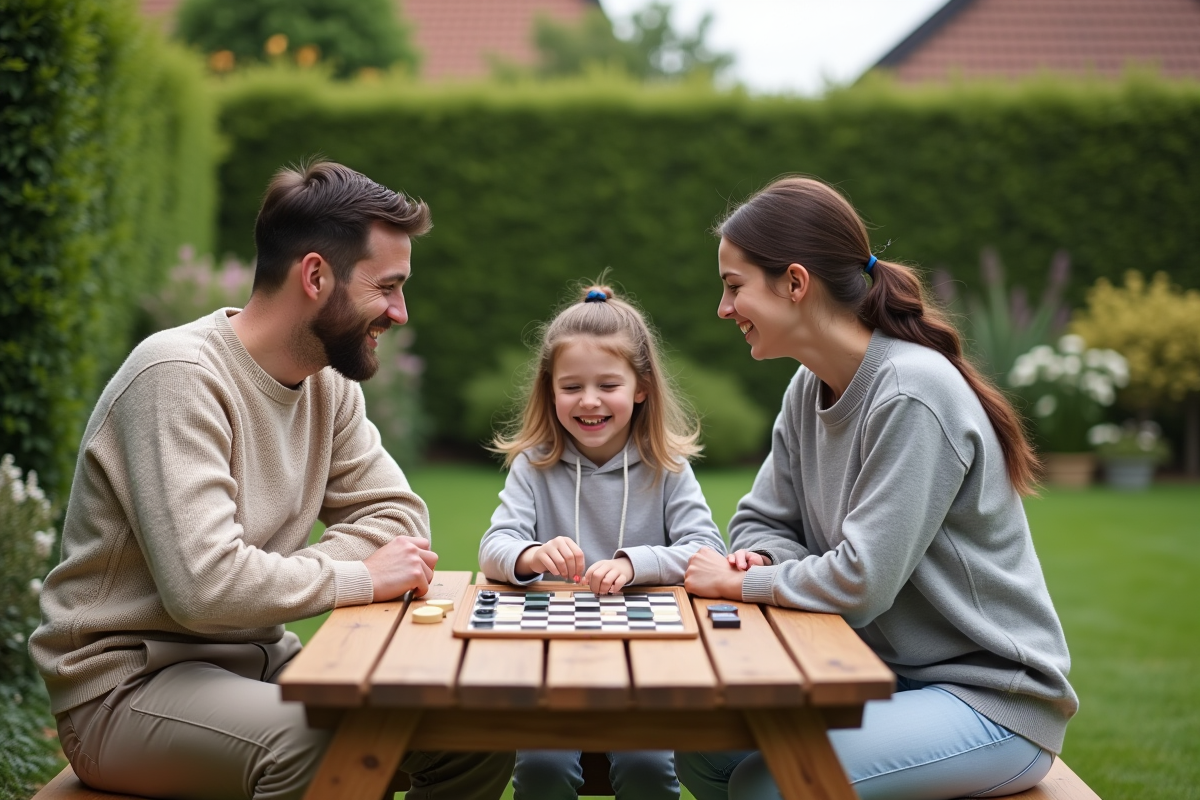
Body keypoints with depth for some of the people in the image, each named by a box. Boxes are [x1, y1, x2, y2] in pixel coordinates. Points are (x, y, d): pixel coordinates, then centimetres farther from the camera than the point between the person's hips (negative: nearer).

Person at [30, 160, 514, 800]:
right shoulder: (180, 376, -22)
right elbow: (204, 586, -31)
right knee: (318, 747, -36)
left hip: (258, 660, 8)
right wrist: (361, 578, -18)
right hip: (126, 682, -8)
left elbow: (395, 513, 6)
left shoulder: (328, 382, 4)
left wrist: (303, 573, -14)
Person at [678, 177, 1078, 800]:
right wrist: (758, 561, -11)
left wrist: (739, 583, -12)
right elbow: (763, 522, 11)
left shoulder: (911, 395, -23)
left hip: (989, 697, -8)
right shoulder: (809, 390, 4)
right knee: (703, 748, -4)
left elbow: (863, 581, -25)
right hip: (889, 674, 8)